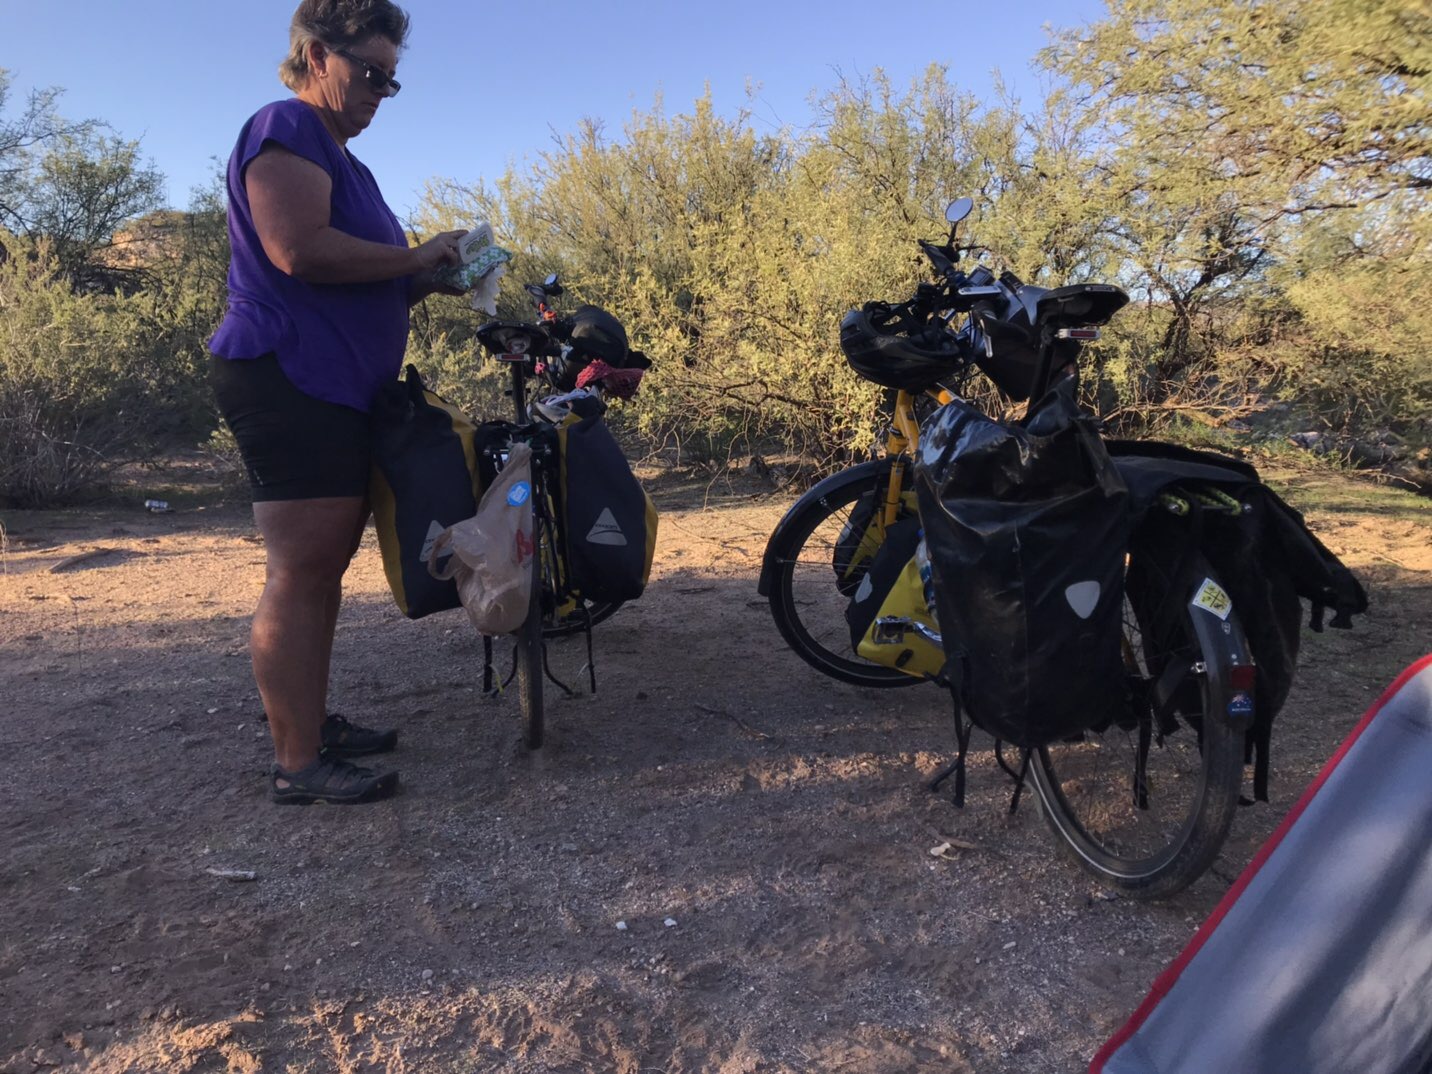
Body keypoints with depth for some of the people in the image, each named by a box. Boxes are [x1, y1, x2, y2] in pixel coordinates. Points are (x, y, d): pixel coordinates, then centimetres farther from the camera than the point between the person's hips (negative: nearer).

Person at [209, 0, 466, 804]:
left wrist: (431, 277, 10)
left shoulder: (342, 162, 26)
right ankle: (298, 764, -6)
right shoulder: (287, 129, -5)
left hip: (339, 389, 10)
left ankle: (313, 723, 20)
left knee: (322, 571, 11)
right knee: (301, 572, -11)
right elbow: (299, 251, -21)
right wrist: (414, 257, -11)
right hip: (289, 378, -10)